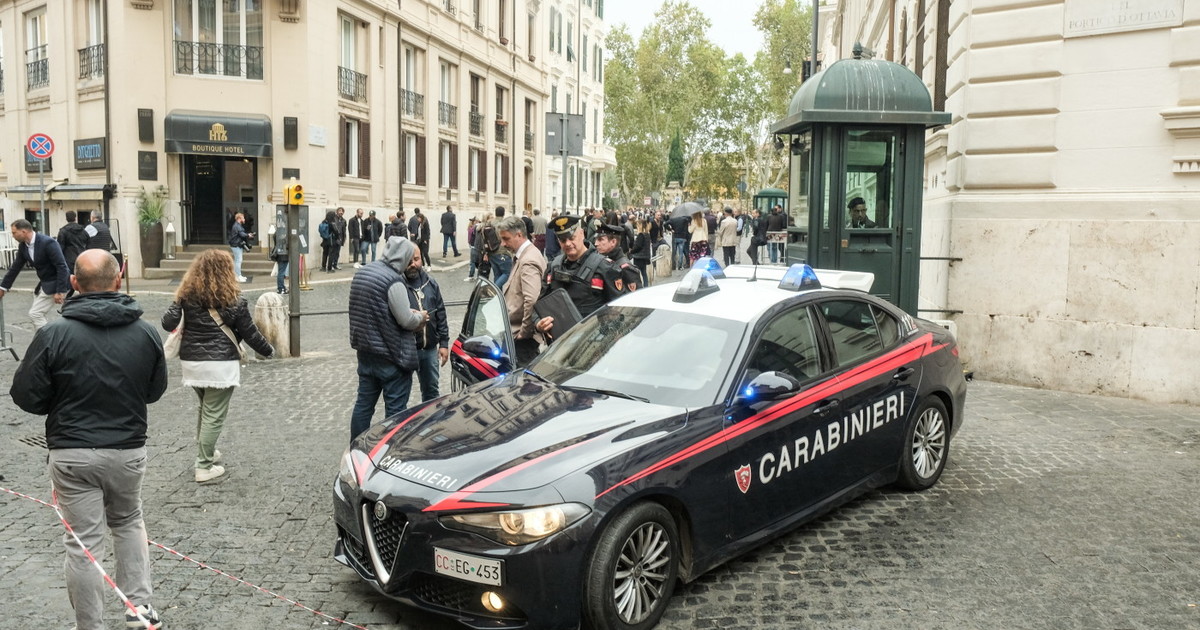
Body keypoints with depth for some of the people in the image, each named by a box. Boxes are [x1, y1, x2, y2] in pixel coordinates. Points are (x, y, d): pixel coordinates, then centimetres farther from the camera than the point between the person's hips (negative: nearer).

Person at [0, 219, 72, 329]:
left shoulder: (48, 243, -22)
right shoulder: (23, 246, 2)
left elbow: (62, 267, -24)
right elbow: (15, 267, 14)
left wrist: (60, 291, -26)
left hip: (55, 284, -9)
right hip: (44, 283, 9)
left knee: (35, 314, -11)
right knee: (35, 313, 14)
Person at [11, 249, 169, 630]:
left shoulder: (53, 335, -14)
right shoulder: (146, 333, -6)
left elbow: (26, 397, -7)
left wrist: (66, 402, 11)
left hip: (72, 453, -2)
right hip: (128, 450, 3)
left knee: (84, 544, 7)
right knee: (128, 522, 24)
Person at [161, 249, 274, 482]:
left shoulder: (186, 295, 1)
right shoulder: (232, 299, -7)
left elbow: (168, 324, -4)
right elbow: (250, 333, -3)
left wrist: (174, 306, 17)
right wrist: (268, 351, 13)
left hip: (191, 362, 5)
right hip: (221, 364, -5)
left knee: (204, 408, 25)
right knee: (214, 415, 2)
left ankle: (204, 452, 34)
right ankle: (204, 467, 6)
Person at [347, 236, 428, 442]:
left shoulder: (362, 272, 7)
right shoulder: (393, 281, -21)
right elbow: (406, 321, -20)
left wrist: (409, 313, 12)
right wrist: (420, 317, 2)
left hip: (365, 351, 8)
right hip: (391, 355, -8)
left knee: (363, 403, 16)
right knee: (395, 409, 2)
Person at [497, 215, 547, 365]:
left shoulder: (528, 261, -19)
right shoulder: (520, 256, 12)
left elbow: (531, 301, -28)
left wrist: (524, 331, -19)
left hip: (522, 336, -9)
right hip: (518, 332, 9)